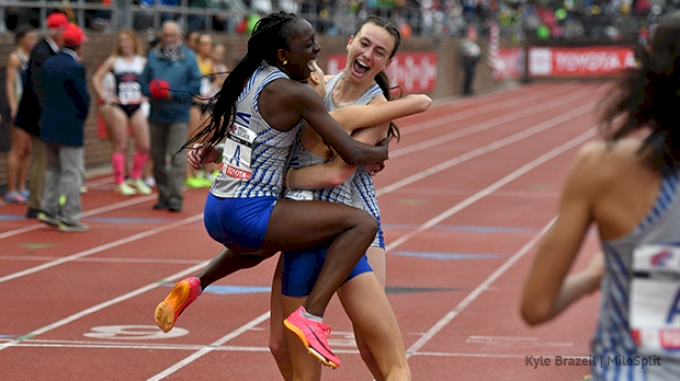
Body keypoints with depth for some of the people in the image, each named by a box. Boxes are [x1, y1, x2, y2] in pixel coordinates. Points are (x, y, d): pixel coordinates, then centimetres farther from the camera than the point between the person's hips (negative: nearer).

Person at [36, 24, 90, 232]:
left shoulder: (48, 63, 5)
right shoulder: (75, 67, -17)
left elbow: (41, 92, 8)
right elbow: (83, 98, -13)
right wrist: (81, 119, 3)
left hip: (48, 127, 7)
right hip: (69, 129, -7)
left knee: (54, 169, 20)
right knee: (72, 174, 0)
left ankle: (49, 209, 20)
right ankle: (69, 218, 2)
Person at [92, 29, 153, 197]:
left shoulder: (142, 62, 6)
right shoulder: (114, 61, 3)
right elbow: (96, 79, 1)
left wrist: (146, 96, -3)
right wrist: (104, 97, -7)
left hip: (137, 106, 2)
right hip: (118, 106, -2)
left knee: (144, 145, -2)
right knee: (120, 146, -1)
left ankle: (135, 178, 17)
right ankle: (120, 183, 7)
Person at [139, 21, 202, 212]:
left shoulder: (188, 57, 1)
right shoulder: (153, 56, 9)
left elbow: (196, 84, -4)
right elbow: (143, 80, 9)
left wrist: (173, 94, -13)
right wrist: (152, 92, -12)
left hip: (178, 115, -4)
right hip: (156, 115, 4)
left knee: (177, 157, -11)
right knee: (157, 157, 9)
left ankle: (175, 198, -12)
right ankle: (163, 195, 20)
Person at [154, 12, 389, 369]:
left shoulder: (250, 76, 9)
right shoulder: (295, 94, -15)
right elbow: (353, 154, -13)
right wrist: (383, 151, 5)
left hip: (215, 211, 10)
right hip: (248, 215, -9)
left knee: (263, 245, 44)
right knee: (362, 223, -13)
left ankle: (194, 285, 30)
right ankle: (311, 315, -20)